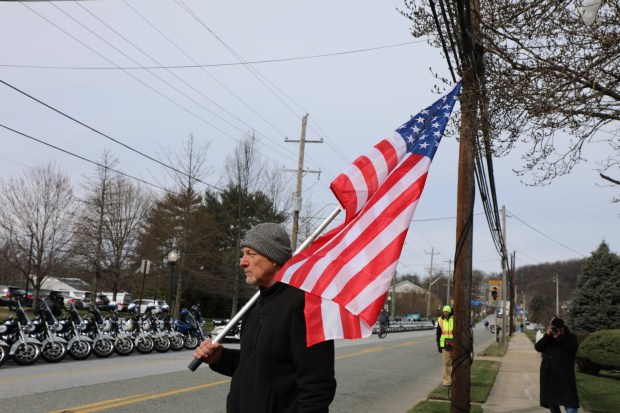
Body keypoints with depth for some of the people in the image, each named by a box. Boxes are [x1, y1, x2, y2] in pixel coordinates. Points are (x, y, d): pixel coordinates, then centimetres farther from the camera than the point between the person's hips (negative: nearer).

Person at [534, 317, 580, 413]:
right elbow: (538, 347, -3)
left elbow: (573, 348, -14)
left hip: (564, 374, -4)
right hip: (548, 373, 4)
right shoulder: (548, 338, 13)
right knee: (551, 401, 11)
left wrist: (559, 338, -17)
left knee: (569, 400, -12)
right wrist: (547, 336, -12)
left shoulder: (571, 337, 6)